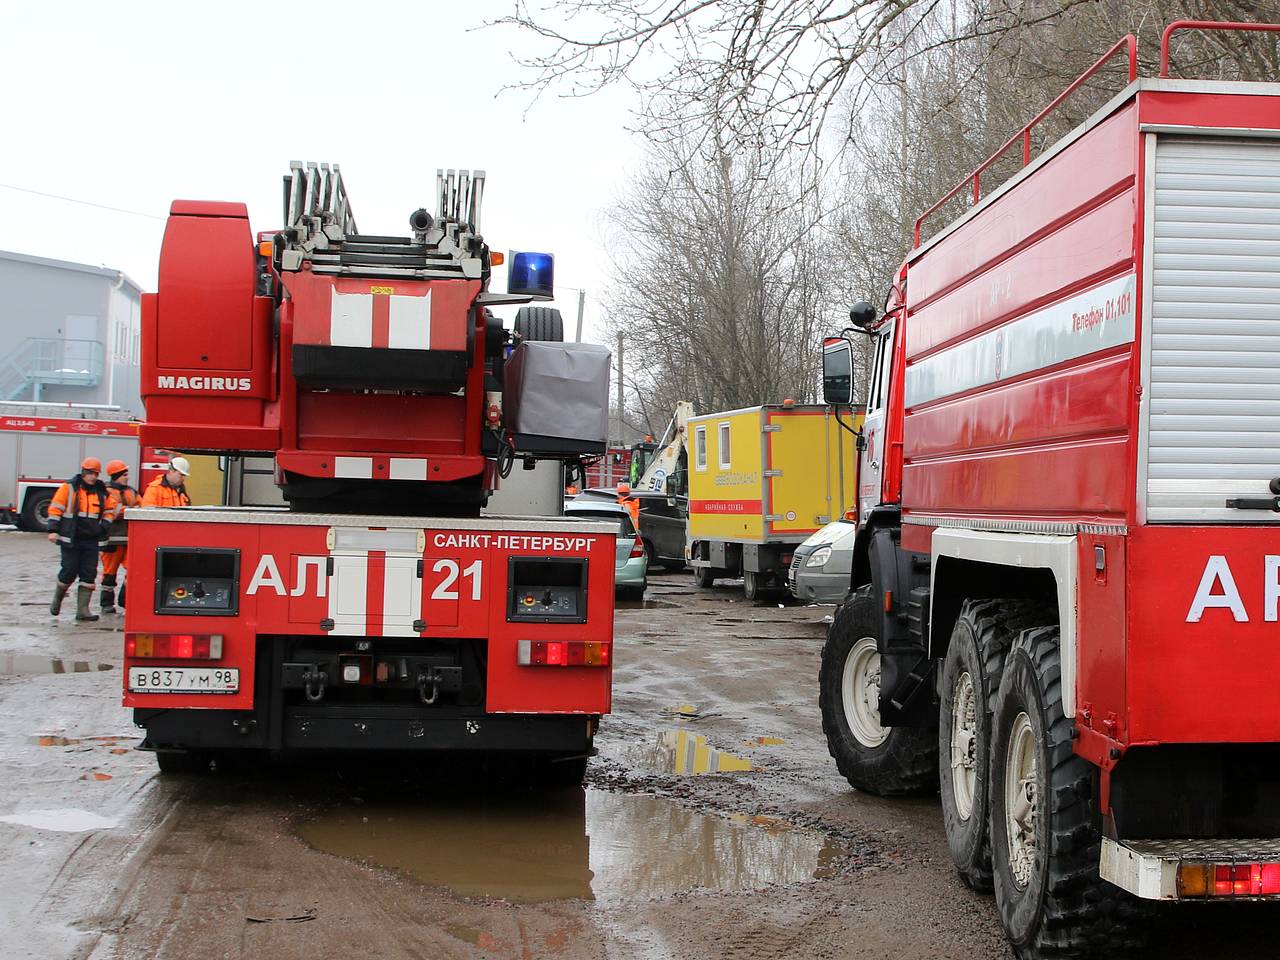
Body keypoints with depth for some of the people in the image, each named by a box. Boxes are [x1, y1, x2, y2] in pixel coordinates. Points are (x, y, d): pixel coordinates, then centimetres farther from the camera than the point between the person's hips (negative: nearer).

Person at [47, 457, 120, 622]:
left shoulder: (102, 492, 8)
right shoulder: (69, 488, -4)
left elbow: (111, 509, 20)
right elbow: (55, 509, -4)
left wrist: (103, 527, 7)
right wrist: (53, 530, -10)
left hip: (91, 540, 4)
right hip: (70, 540, -4)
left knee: (89, 575, -1)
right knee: (69, 573, -1)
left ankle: (82, 610, 2)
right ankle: (57, 599, 26)